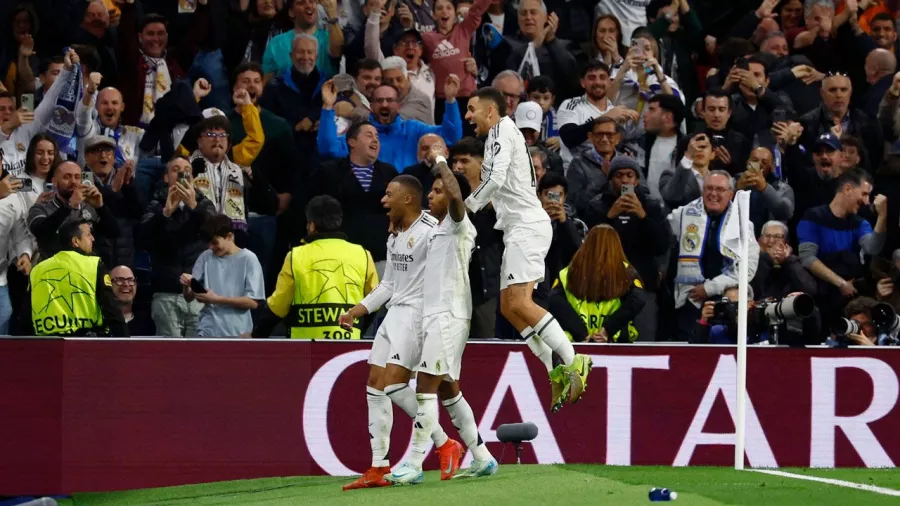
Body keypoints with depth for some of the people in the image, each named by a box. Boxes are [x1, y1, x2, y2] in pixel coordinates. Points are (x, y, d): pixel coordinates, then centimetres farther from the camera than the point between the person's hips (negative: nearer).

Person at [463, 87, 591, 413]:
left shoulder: (502, 129, -6)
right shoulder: (507, 132, 23)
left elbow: (496, 177, -18)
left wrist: (468, 207, -9)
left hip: (526, 226, -10)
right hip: (519, 227, 10)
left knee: (519, 303, -19)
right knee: (509, 307, 7)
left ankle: (572, 362, -20)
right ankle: (558, 373, 4)